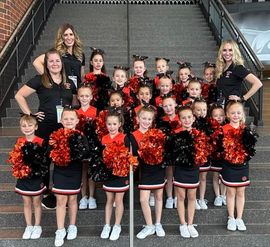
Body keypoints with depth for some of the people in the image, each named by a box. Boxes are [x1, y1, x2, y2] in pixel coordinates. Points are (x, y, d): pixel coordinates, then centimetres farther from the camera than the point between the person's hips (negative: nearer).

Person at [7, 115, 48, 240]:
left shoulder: (41, 142, -13)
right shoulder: (19, 142, 0)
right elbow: (14, 158, 3)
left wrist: (44, 178, -16)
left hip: (37, 178, -3)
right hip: (23, 178, 4)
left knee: (36, 203, 11)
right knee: (27, 203, 15)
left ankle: (37, 227, 26)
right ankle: (29, 226, 29)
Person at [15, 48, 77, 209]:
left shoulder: (69, 83, 12)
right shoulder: (40, 80, 0)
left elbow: (75, 104, 20)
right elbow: (19, 95, -2)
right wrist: (30, 114, -7)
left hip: (65, 128, 4)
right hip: (44, 127, -3)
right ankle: (45, 194, 20)